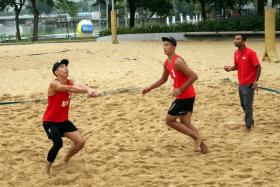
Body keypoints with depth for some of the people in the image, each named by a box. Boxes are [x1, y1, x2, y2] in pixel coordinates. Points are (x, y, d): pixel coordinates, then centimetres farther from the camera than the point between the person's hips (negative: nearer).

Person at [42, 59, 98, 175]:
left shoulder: (69, 82, -1)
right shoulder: (54, 84, -21)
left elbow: (78, 86, -24)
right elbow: (70, 89, -39)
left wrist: (89, 89, -46)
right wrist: (87, 90, -49)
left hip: (63, 120, 8)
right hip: (50, 121, -8)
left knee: (80, 141, 4)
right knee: (58, 143, -29)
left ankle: (65, 161, 30)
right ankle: (46, 170, -10)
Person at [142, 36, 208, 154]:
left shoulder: (178, 62, -21)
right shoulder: (167, 63, 10)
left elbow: (194, 76, -25)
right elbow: (163, 79, 25)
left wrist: (180, 89, -23)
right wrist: (150, 88, 17)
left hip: (185, 97, -9)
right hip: (187, 96, 9)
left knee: (169, 120, -1)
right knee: (185, 123, 14)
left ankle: (196, 137, 2)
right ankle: (202, 145, 17)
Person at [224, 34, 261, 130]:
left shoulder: (250, 52, -17)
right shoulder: (236, 53, 5)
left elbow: (258, 67, -14)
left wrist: (256, 81, -18)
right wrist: (230, 68, -4)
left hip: (249, 84, -8)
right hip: (241, 84, 8)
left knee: (248, 105, -2)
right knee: (243, 104, 17)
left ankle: (248, 125, 9)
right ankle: (250, 121, 34)